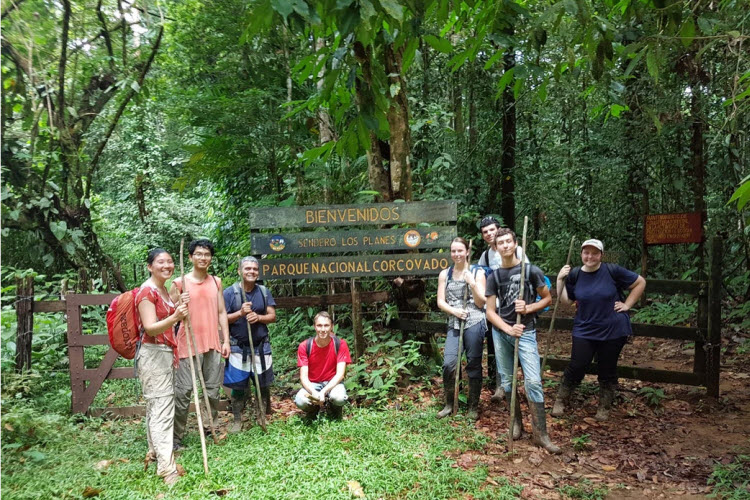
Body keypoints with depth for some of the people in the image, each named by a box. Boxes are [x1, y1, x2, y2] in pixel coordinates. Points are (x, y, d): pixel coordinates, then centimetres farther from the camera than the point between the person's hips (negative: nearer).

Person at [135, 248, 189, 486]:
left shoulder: (163, 290, 14)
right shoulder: (147, 291, -15)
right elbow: (150, 328, -24)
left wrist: (181, 307, 6)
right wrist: (175, 317, -40)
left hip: (165, 352, 9)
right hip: (153, 354, -9)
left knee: (156, 406, 17)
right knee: (162, 408, -12)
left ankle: (155, 451, 29)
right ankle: (167, 467, -11)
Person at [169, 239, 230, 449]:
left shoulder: (216, 282, 11)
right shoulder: (179, 283, -2)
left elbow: (221, 312, 12)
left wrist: (226, 340, 7)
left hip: (212, 344, 4)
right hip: (189, 344, -4)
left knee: (213, 390, 10)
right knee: (183, 392, -3)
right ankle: (176, 438, 9)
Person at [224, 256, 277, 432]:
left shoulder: (264, 291, 5)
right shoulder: (229, 292, -5)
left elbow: (272, 316, 4)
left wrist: (258, 317, -16)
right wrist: (240, 313, -22)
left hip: (261, 346, 3)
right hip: (238, 347, -3)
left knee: (263, 383, 11)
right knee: (238, 385, 5)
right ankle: (237, 420, 19)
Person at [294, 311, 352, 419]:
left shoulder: (340, 344, -13)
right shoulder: (304, 346, -11)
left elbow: (340, 374, -16)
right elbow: (303, 376, -14)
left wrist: (323, 392, -30)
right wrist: (314, 393, -34)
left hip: (333, 382, 0)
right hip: (312, 385, 1)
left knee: (339, 398, -35)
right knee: (300, 401, -32)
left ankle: (336, 412, 5)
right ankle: (313, 409, 7)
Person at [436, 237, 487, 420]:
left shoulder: (477, 272, 3)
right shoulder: (444, 274, 10)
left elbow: (481, 303, 0)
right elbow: (440, 301, 6)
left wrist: (472, 284, -13)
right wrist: (454, 310, -11)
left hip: (474, 323, -2)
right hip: (454, 324, 2)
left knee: (474, 365, 4)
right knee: (449, 364, -9)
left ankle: (473, 407, 19)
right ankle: (450, 404, 12)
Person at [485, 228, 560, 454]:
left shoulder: (531, 271, -1)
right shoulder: (494, 276, 5)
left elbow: (547, 298, 6)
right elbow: (490, 312, 4)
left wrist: (528, 308, -12)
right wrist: (508, 329, -12)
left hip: (526, 332, -3)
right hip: (501, 332, 3)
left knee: (533, 381, -10)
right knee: (507, 381, 9)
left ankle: (540, 433, -1)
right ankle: (516, 422, 26)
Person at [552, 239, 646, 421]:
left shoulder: (612, 271, -9)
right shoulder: (574, 275, -2)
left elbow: (640, 282, 0)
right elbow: (565, 301, 0)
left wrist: (627, 305, -4)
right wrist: (560, 280, -11)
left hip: (613, 331, -1)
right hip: (584, 330, 1)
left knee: (608, 371, 11)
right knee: (576, 367, -2)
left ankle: (604, 408, 29)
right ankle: (561, 401, 17)